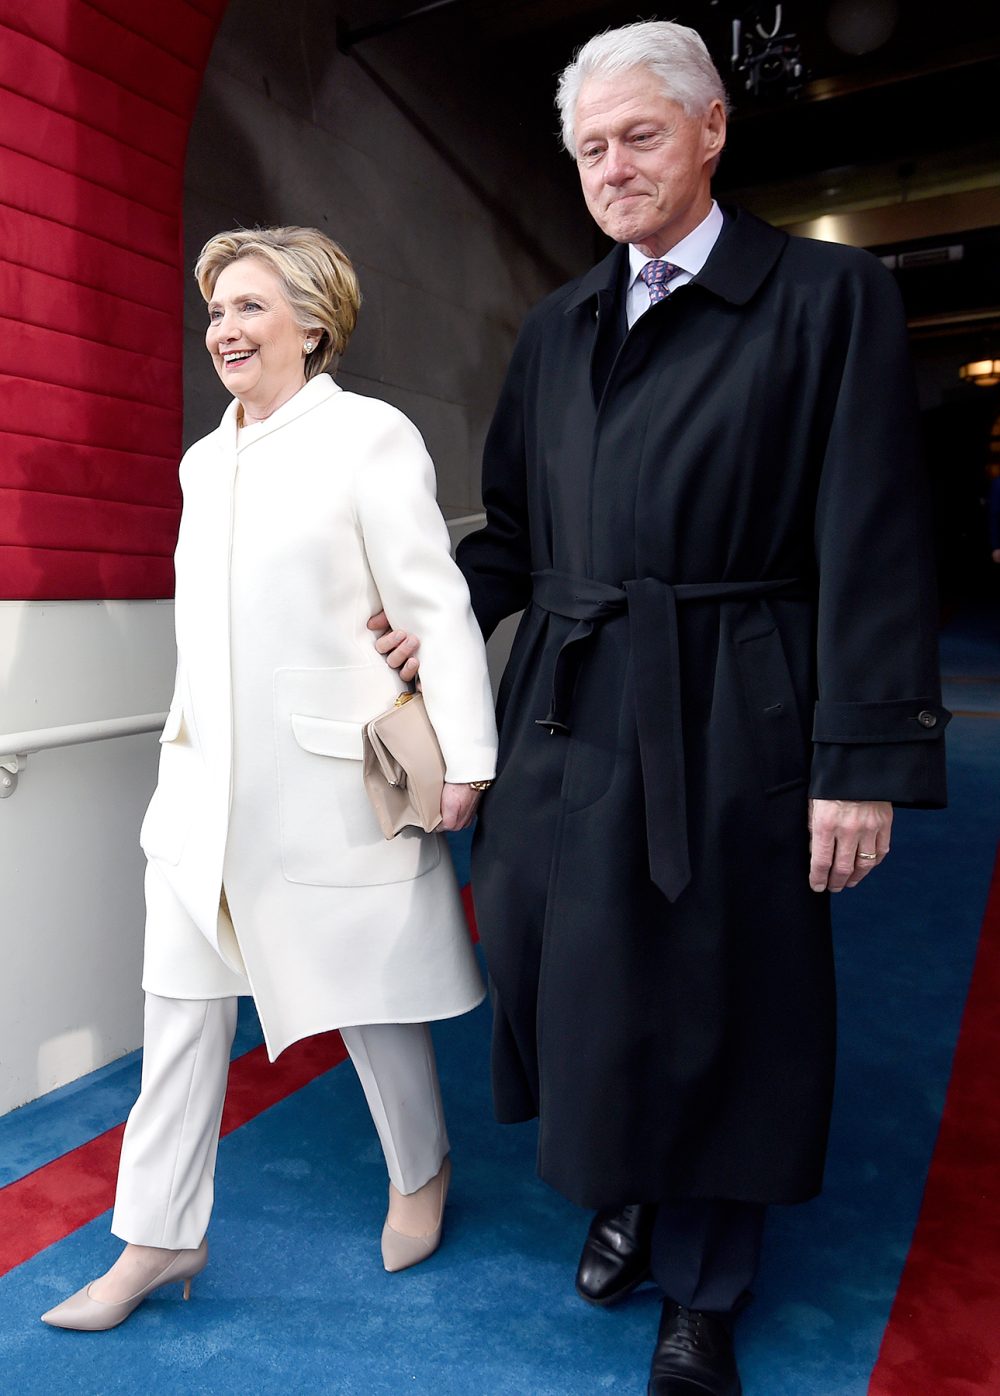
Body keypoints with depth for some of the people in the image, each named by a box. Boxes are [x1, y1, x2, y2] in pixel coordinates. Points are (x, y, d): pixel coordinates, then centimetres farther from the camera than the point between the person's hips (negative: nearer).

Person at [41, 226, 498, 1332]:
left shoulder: (369, 436, -7)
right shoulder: (204, 459, 14)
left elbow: (437, 607, -11)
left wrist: (463, 762, -14)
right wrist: (187, 733, 18)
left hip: (329, 779, -6)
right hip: (206, 782, 7)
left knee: (367, 996, 10)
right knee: (180, 1004, 11)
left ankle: (420, 1170, 39)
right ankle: (159, 1238, 29)